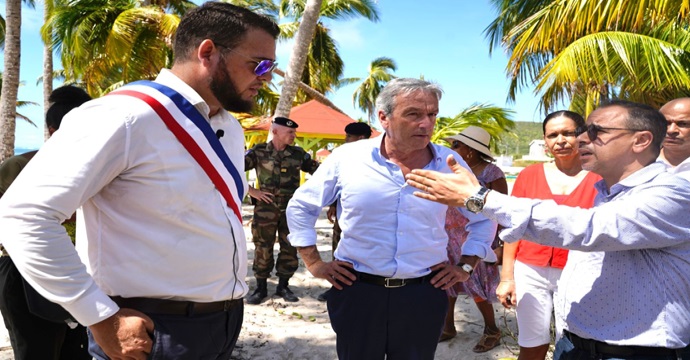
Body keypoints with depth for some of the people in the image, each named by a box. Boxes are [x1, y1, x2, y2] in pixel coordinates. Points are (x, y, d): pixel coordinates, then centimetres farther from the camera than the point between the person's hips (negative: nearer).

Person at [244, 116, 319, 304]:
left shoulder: (298, 153, 5)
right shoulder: (259, 151, -4)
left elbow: (317, 171, 14)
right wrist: (251, 191, -10)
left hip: (291, 208, 3)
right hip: (266, 208, -3)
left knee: (290, 248, 6)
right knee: (263, 248, 2)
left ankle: (283, 286, 20)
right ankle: (261, 288, 15)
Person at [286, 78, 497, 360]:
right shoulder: (347, 157, -6)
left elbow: (484, 218, 13)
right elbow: (300, 207, 6)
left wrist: (465, 267, 7)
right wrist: (314, 264, 2)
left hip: (423, 295, 1)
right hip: (357, 292, -1)